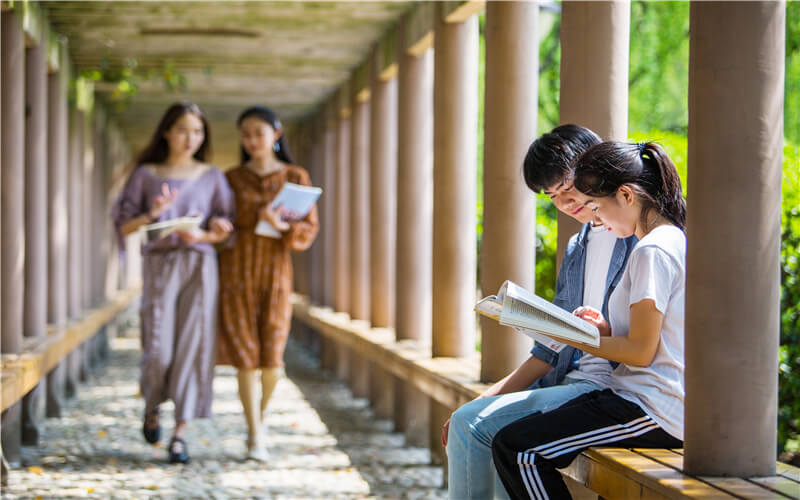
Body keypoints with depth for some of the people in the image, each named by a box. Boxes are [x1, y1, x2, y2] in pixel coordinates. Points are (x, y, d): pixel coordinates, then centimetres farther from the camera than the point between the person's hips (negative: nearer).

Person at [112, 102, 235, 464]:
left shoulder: (212, 177, 11)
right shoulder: (146, 175, 8)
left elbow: (225, 229, 10)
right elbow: (124, 225, 5)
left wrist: (203, 235, -11)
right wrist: (152, 215, -14)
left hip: (200, 264, 1)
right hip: (159, 264, -1)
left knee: (193, 345, -7)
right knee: (158, 350, -8)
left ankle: (180, 433, -3)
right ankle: (151, 408, 23)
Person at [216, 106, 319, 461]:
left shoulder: (295, 178, 5)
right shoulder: (232, 179, 8)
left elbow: (310, 229, 1)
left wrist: (282, 226, -17)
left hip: (275, 271, 0)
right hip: (237, 268, 0)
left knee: (271, 354, -5)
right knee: (245, 355, -6)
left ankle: (263, 409, 27)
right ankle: (256, 437, -2)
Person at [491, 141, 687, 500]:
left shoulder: (652, 251, -15)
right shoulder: (674, 240, 16)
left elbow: (641, 351, -17)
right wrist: (606, 329, 7)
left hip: (654, 413, -11)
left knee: (514, 448, -19)